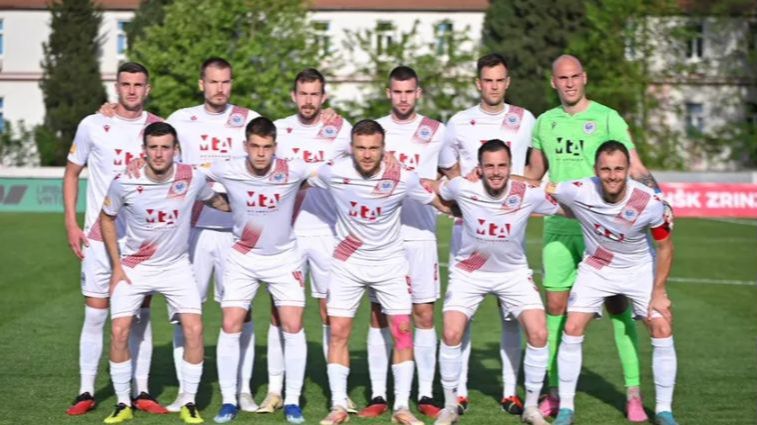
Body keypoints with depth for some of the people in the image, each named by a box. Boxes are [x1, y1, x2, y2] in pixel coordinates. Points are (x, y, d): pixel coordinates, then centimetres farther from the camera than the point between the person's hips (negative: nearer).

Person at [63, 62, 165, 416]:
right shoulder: (92, 126, -1)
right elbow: (72, 173, 6)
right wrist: (71, 224, -2)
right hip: (100, 235, -1)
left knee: (140, 315, 5)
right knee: (95, 313, -1)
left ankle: (141, 392, 11)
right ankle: (86, 392, 7)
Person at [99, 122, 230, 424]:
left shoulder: (192, 178, -13)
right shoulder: (124, 183, -16)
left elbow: (214, 200, 10)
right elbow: (106, 219, 1)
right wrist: (117, 266, -1)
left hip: (176, 266, 1)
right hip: (133, 267, -1)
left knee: (194, 329, -12)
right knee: (119, 331, -10)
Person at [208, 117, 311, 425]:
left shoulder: (293, 171, -17)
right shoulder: (227, 171, -16)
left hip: (284, 258, 0)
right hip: (243, 258, 0)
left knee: (293, 326, -5)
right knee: (230, 326, -5)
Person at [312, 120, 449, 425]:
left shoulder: (403, 178, -16)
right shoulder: (333, 172, -14)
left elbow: (441, 202, -1)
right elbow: (299, 184, 6)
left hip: (390, 262, 0)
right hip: (347, 262, 0)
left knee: (402, 331, -5)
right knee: (338, 332, -3)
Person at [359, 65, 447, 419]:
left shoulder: (435, 132, 6)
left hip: (420, 235, 0)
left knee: (424, 314, -1)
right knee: (378, 315, 1)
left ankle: (426, 395, 5)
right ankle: (378, 395, 5)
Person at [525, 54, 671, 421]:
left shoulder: (607, 118, -3)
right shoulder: (544, 123, 10)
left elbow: (635, 168, -6)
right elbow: (535, 172, 22)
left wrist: (655, 192, -24)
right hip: (558, 227, 4)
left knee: (617, 306, -5)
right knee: (555, 307, 5)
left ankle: (634, 394, 0)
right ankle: (554, 392, 14)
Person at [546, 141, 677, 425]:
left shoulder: (650, 203, -28)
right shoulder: (579, 192, -29)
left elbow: (665, 246, -12)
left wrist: (659, 292, -11)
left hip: (640, 270, 0)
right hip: (596, 268, 1)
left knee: (663, 331, -9)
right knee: (572, 330, -7)